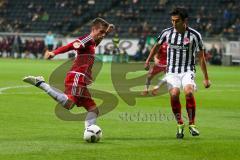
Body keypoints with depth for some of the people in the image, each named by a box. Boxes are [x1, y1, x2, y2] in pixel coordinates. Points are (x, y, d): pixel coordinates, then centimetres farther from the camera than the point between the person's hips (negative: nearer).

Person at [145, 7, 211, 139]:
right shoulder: (167, 33, -1)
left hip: (188, 70, -2)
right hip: (172, 71, 2)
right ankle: (180, 124, -4)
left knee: (188, 92, -28)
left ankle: (192, 124, -14)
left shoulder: (194, 35, -7)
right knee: (174, 94, -23)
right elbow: (157, 46, 21)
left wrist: (206, 78, 1)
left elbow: (201, 57, 0)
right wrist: (148, 61, 26)